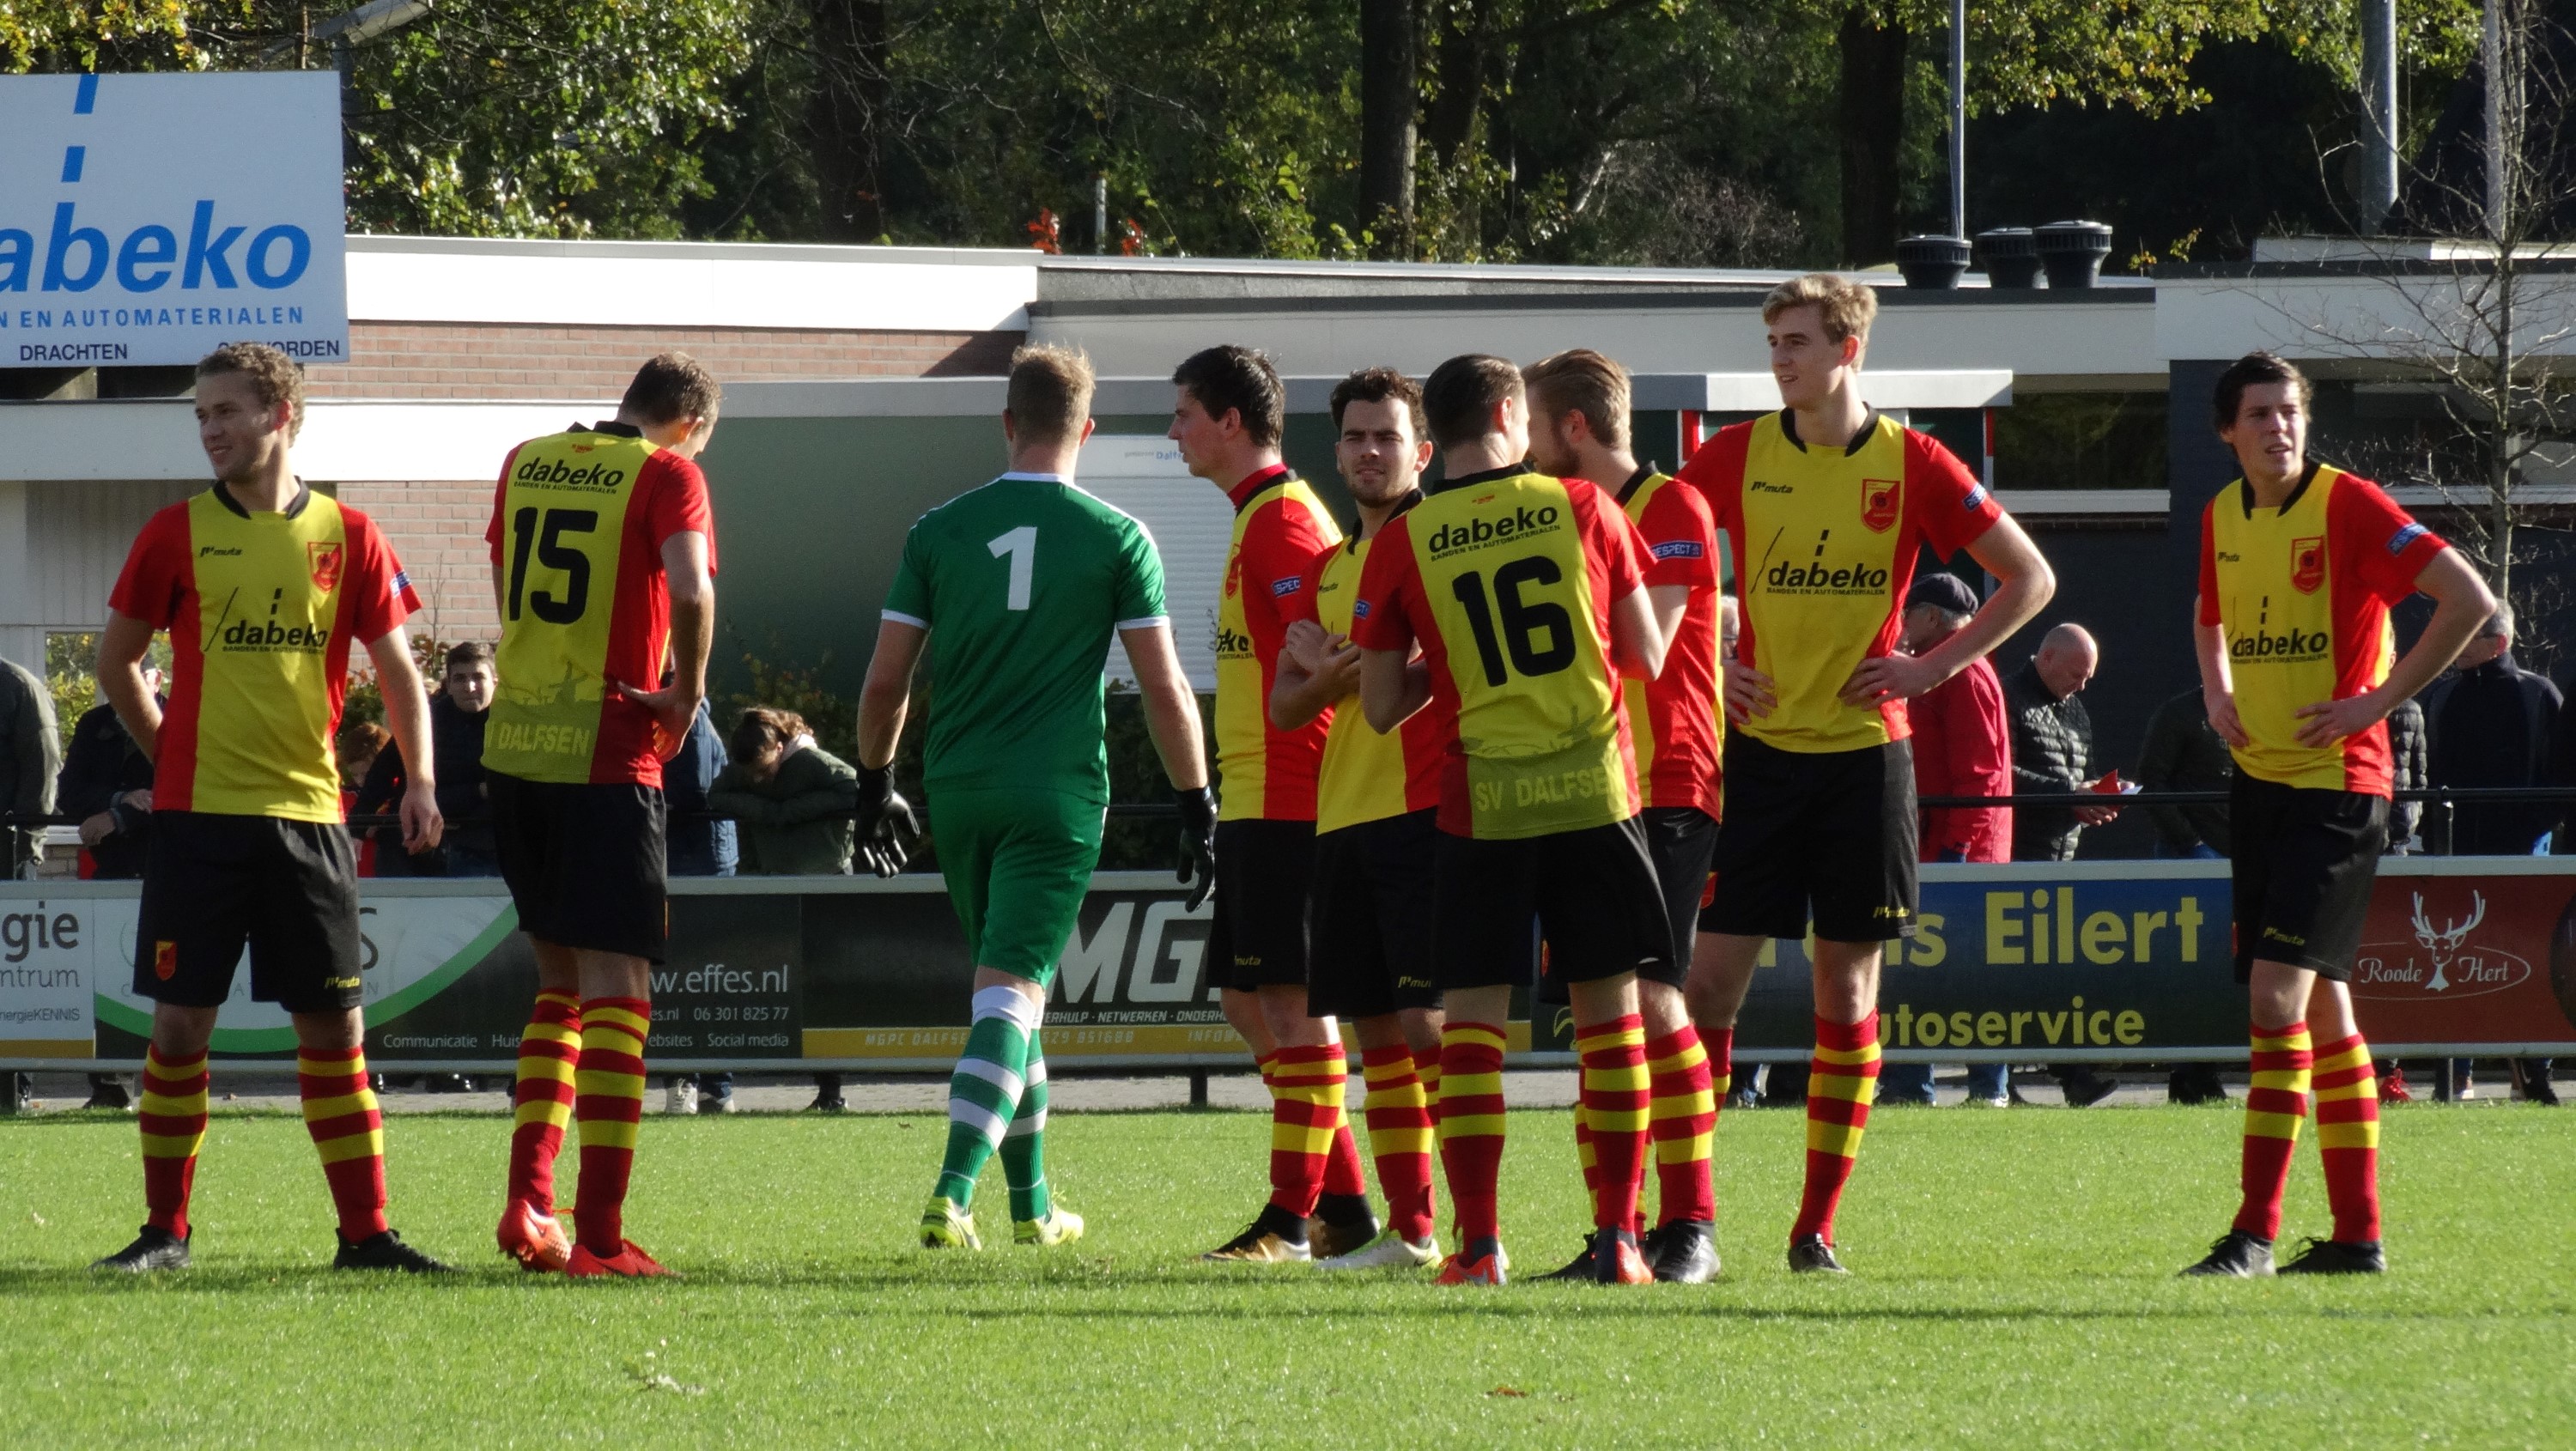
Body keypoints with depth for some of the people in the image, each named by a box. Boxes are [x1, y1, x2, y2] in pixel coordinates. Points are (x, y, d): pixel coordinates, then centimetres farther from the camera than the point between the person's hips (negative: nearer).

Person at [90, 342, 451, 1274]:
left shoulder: (347, 539, 4)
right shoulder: (178, 534, 2)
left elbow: (397, 671, 7)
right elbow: (117, 661, 11)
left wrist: (419, 779, -4)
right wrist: (172, 756, 9)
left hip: (308, 813, 1)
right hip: (197, 814, -1)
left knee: (334, 1024, 2)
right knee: (181, 1022, -1)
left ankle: (365, 1232, 6)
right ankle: (165, 1231, 8)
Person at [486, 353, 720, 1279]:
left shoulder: (524, 464, 13)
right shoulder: (667, 475, -5)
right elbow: (690, 590, -20)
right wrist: (687, 690, -5)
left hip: (513, 749, 6)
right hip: (608, 758, -6)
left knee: (560, 984, 18)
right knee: (617, 988, -4)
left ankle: (527, 1201, 9)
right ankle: (599, 1232, -10)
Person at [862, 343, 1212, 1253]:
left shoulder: (940, 531, 3)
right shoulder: (1116, 539, -3)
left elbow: (885, 682, 5)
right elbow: (1164, 689, -4)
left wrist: (874, 785, 20)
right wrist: (1198, 809, 6)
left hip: (958, 794, 3)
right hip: (1057, 796, -3)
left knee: (1007, 993, 18)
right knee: (1011, 994, -6)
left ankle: (1032, 1203, 25)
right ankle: (953, 1192, -23)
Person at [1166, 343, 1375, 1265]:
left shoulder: (1281, 521, -13)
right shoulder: (1265, 516, 19)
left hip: (1284, 800, -11)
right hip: (1256, 799, 11)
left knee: (1291, 1000, -8)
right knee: (1248, 1000, 12)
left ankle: (1293, 1219, -7)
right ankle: (1342, 1203, 15)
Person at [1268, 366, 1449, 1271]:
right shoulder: (1327, 570, 20)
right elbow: (1283, 707, 16)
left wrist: (1346, 668, -14)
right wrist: (1325, 675, -5)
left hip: (1421, 813, -8)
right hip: (1341, 820, 8)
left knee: (1427, 1024, -14)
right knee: (1372, 1029, 9)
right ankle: (1408, 1230, 14)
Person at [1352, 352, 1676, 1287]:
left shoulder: (1402, 544, 0)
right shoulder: (1581, 508, 1)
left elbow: (1382, 709, 5)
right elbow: (1648, 658, 7)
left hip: (1481, 800, 0)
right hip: (1594, 789, 0)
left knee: (1472, 1018, 4)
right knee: (1610, 1007, 6)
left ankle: (1478, 1244, -2)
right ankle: (1618, 1237, 3)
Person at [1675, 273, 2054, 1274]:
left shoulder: (1912, 465, -1)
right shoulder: (1736, 457, 1)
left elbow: (2030, 578, 5)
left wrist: (1936, 666, -4)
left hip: (1865, 750, -1)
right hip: (1758, 749, 1)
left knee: (1848, 988, 1)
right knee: (1714, 976, -5)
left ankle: (1818, 1227, 6)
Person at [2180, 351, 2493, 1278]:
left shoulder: (2348, 506, -13)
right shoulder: (2221, 518, 9)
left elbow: (2468, 599, -17)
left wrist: (2381, 700, -16)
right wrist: (2216, 691, 11)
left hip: (2337, 784, -7)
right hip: (2257, 779, 7)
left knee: (2280, 993, -15)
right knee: (2322, 1006, 10)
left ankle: (2256, 1231, -15)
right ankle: (2356, 1232, 14)